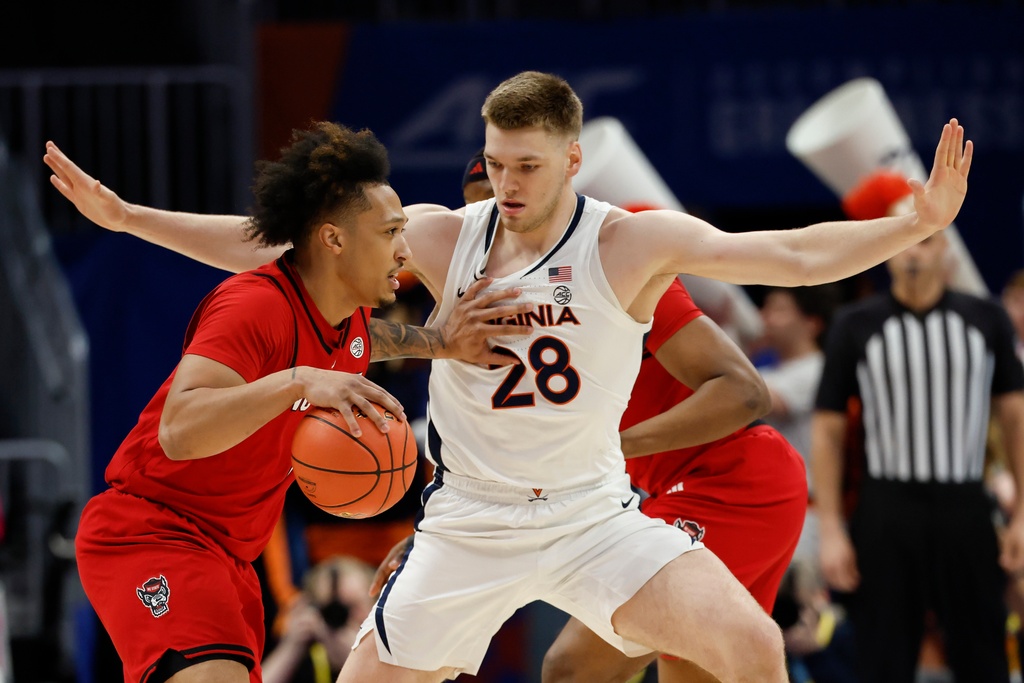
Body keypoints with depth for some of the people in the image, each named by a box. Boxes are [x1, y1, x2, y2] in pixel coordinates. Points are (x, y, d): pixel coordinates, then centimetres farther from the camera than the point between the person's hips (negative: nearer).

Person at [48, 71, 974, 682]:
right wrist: (125, 215, -6)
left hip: (593, 514, -2)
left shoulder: (631, 244, -10)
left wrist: (915, 225, -33)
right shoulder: (442, 240, -3)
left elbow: (793, 255, -18)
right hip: (467, 525, 2)